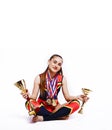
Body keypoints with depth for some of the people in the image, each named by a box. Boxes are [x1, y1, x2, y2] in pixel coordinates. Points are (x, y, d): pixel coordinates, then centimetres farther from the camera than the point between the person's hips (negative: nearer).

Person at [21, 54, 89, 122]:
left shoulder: (62, 78, -2)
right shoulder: (39, 78, -8)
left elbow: (67, 97, -3)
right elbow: (34, 96, -11)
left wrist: (77, 97, -22)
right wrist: (28, 96, -34)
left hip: (55, 107, 3)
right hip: (42, 107, -2)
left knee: (76, 103, -23)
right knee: (29, 103, -35)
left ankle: (43, 118, -26)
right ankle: (59, 116, -28)